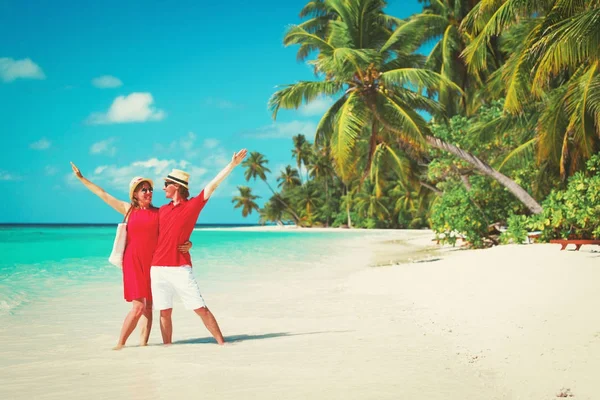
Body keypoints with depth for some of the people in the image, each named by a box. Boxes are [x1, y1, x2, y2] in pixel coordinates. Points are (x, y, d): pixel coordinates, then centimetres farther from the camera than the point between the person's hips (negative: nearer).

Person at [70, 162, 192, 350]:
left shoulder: (159, 213, 5)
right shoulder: (128, 209, 7)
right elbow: (102, 194, 13)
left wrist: (187, 243, -18)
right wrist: (81, 178, 19)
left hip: (153, 263, 1)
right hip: (133, 262, -1)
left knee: (148, 307, 4)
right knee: (138, 307, -9)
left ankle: (143, 342, 9)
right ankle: (120, 344, 0)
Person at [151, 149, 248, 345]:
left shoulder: (192, 205, 1)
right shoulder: (162, 210, 15)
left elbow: (213, 184, -4)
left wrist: (232, 164, -8)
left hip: (180, 268, -4)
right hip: (158, 268, 5)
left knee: (201, 308, -5)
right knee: (165, 312, 5)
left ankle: (222, 342, 0)